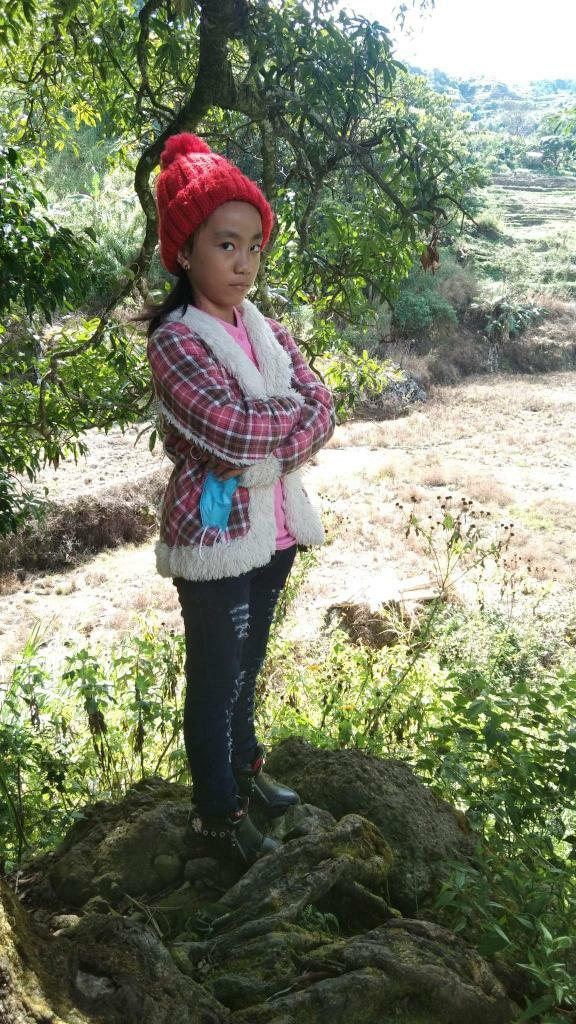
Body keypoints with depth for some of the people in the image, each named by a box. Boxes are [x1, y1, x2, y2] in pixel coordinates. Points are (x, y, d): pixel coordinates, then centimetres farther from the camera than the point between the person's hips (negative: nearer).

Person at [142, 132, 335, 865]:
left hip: (273, 527, 7)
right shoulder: (175, 339, -15)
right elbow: (235, 429, -26)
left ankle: (243, 769, 43)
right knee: (216, 681, 7)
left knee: (246, 665, 23)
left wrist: (269, 455, -18)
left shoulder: (263, 328, 7)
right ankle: (219, 814, 27)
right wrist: (291, 410, -10)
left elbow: (321, 409, -2)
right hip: (214, 534, -7)